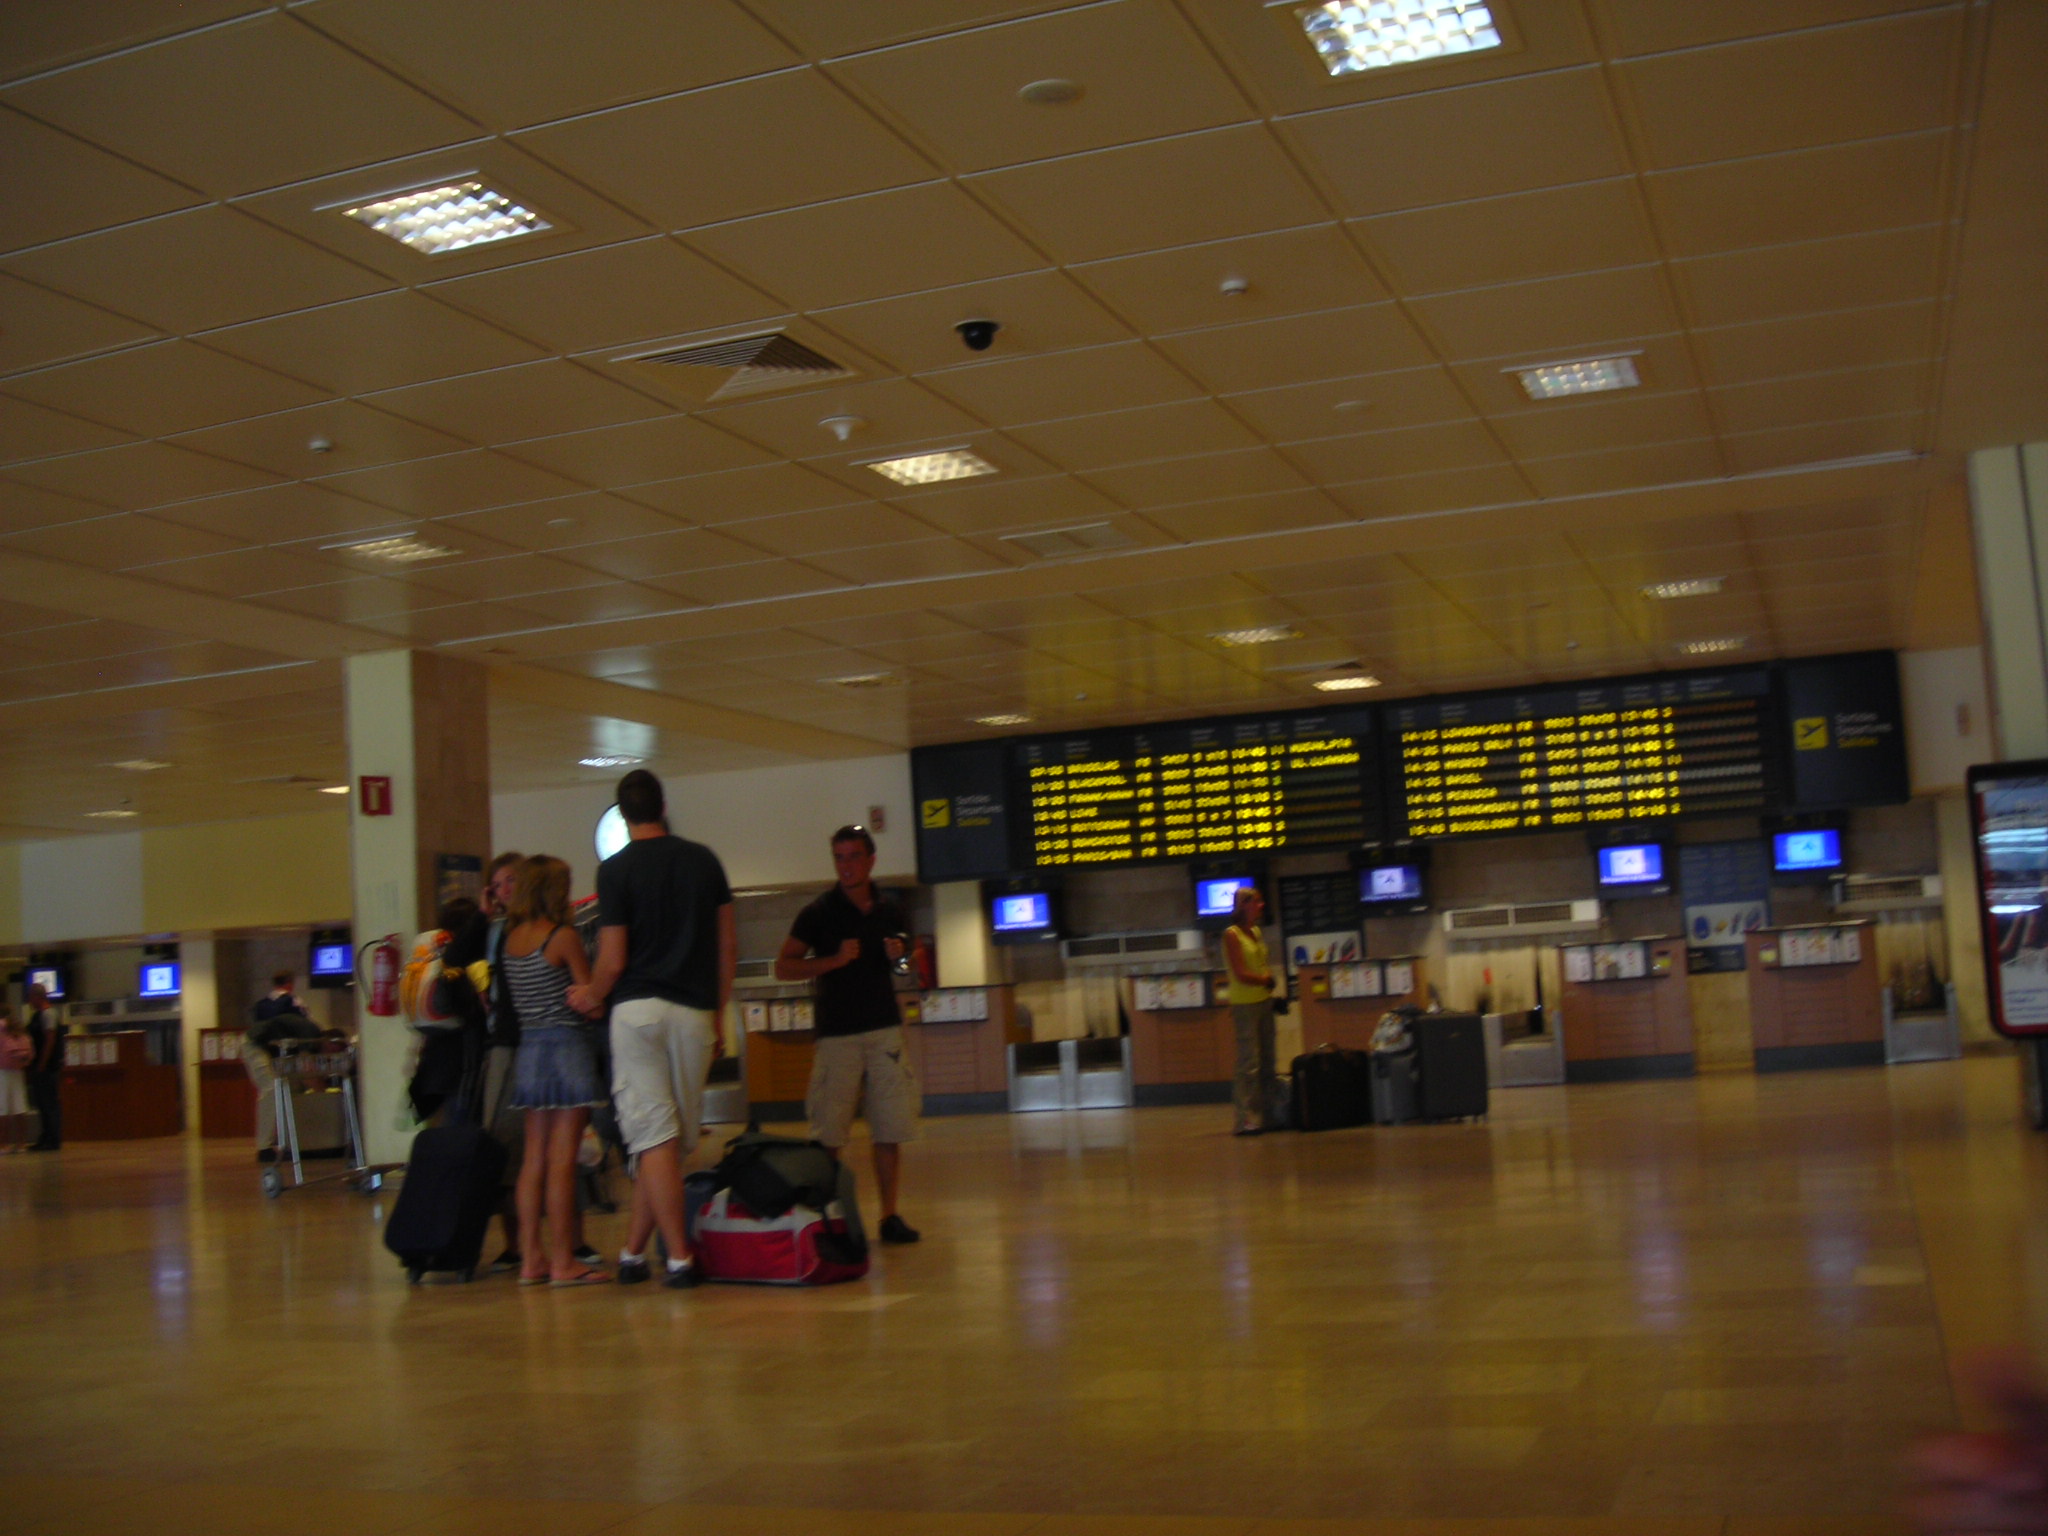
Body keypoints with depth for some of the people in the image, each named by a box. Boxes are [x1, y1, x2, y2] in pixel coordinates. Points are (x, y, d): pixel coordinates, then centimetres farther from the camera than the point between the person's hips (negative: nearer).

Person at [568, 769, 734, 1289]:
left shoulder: (616, 869, -4)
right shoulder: (703, 860, 8)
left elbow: (613, 959, -7)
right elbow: (729, 943, 10)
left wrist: (591, 996, 13)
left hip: (638, 1008, -3)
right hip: (693, 1012, 3)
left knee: (653, 1136, -4)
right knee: (678, 1138, 9)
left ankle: (680, 1257, -8)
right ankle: (633, 1252, 12)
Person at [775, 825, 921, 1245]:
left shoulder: (889, 912, 12)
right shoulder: (819, 913, 0)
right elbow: (784, 968, -3)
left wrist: (899, 956, 1)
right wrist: (835, 960, -14)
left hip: (885, 1031, 4)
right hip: (837, 1034, -3)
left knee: (890, 1131, 2)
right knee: (828, 1137, -5)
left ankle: (889, 1216, 10)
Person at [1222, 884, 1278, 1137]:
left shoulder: (1257, 932, 14)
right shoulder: (1231, 934, -9)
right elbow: (1241, 974, -14)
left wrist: (1268, 979, -4)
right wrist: (1264, 980, -2)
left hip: (1264, 1002, 8)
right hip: (1244, 1004, -8)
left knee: (1267, 1062, 7)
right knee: (1249, 1063, -11)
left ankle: (1266, 1116, 12)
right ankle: (1245, 1119, -10)